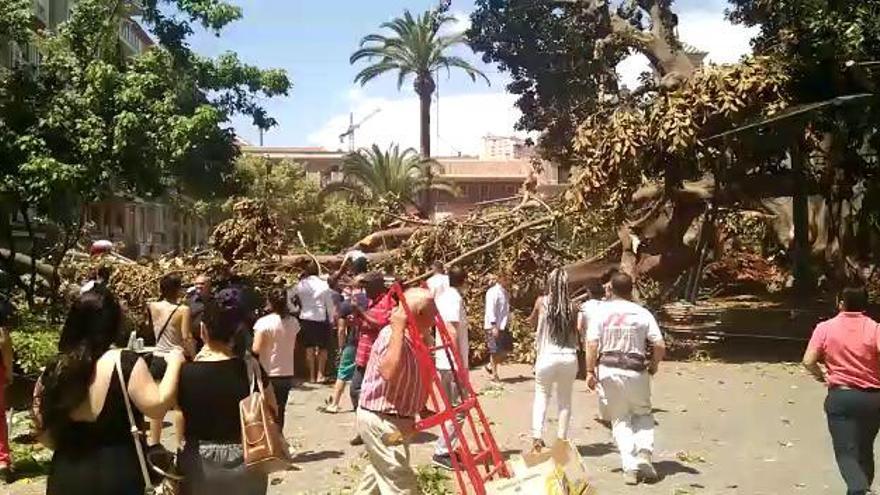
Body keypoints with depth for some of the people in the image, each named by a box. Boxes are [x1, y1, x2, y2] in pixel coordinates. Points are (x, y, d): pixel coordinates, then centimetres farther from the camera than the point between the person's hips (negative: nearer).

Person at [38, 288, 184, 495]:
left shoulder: (55, 369, 0)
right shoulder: (127, 363, -15)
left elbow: (45, 436, 5)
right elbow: (157, 406, -21)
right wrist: (174, 363, -9)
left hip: (65, 477, 4)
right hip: (117, 475, -4)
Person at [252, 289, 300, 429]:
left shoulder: (264, 323, -16)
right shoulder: (293, 322, -1)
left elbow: (256, 350, -18)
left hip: (268, 374, -4)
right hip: (287, 373, 4)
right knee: (280, 410, 16)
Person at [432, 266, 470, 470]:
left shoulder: (442, 296, 12)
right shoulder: (455, 298, -15)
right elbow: (452, 332, -23)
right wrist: (460, 365, -22)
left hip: (444, 361, 9)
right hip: (453, 363, -9)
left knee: (453, 407, 17)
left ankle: (446, 448, 23)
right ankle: (441, 453, -3)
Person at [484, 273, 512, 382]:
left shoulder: (505, 292, 13)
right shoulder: (492, 292, -14)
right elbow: (490, 310, -20)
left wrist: (506, 323, 16)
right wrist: (494, 326, -25)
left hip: (502, 326, 9)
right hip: (493, 326, -9)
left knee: (507, 348, 11)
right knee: (495, 351, -2)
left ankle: (490, 366, 26)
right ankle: (494, 375, 9)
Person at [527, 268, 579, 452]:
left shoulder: (542, 302, -3)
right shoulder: (571, 306, -3)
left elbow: (532, 321, 16)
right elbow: (578, 334, 2)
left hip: (547, 357, -1)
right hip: (569, 358, 1)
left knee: (541, 396, 13)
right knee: (565, 400, 16)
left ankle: (537, 437, -1)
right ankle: (561, 439, 19)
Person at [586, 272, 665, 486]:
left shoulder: (601, 312, -3)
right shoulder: (642, 313, -2)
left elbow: (592, 344, -10)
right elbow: (660, 345, -6)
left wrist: (590, 371, -4)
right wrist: (654, 365, 11)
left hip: (609, 370, 0)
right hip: (636, 370, 0)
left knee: (620, 419, 12)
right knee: (643, 413, 21)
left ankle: (630, 467, 4)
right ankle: (644, 452, -1)